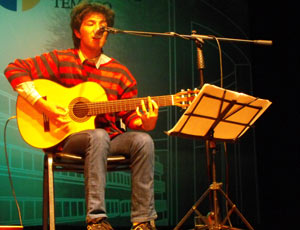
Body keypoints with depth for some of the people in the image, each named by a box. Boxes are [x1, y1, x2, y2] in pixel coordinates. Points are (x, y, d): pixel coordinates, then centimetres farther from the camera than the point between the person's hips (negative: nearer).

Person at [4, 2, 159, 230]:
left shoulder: (120, 73, 8)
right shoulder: (60, 60, 1)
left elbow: (130, 116, 7)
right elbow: (15, 69, -3)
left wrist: (145, 122, -18)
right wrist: (42, 104, -14)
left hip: (110, 137, 3)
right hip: (65, 137, -3)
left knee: (143, 140, -25)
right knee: (98, 136, -36)